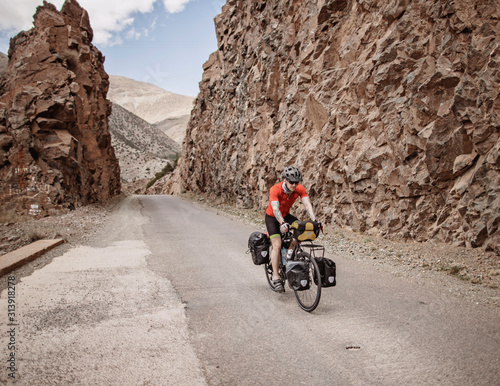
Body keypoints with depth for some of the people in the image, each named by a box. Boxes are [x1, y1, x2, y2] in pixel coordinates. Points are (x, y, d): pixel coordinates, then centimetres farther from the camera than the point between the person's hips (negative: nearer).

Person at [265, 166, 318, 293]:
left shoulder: (300, 189, -20)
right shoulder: (275, 190, -31)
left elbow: (308, 205, -28)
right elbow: (275, 209, -42)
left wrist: (314, 220, -44)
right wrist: (282, 223, -59)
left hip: (286, 215, 4)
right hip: (272, 217, -4)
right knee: (277, 245, -17)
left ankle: (290, 251, -3)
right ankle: (276, 278, -10)